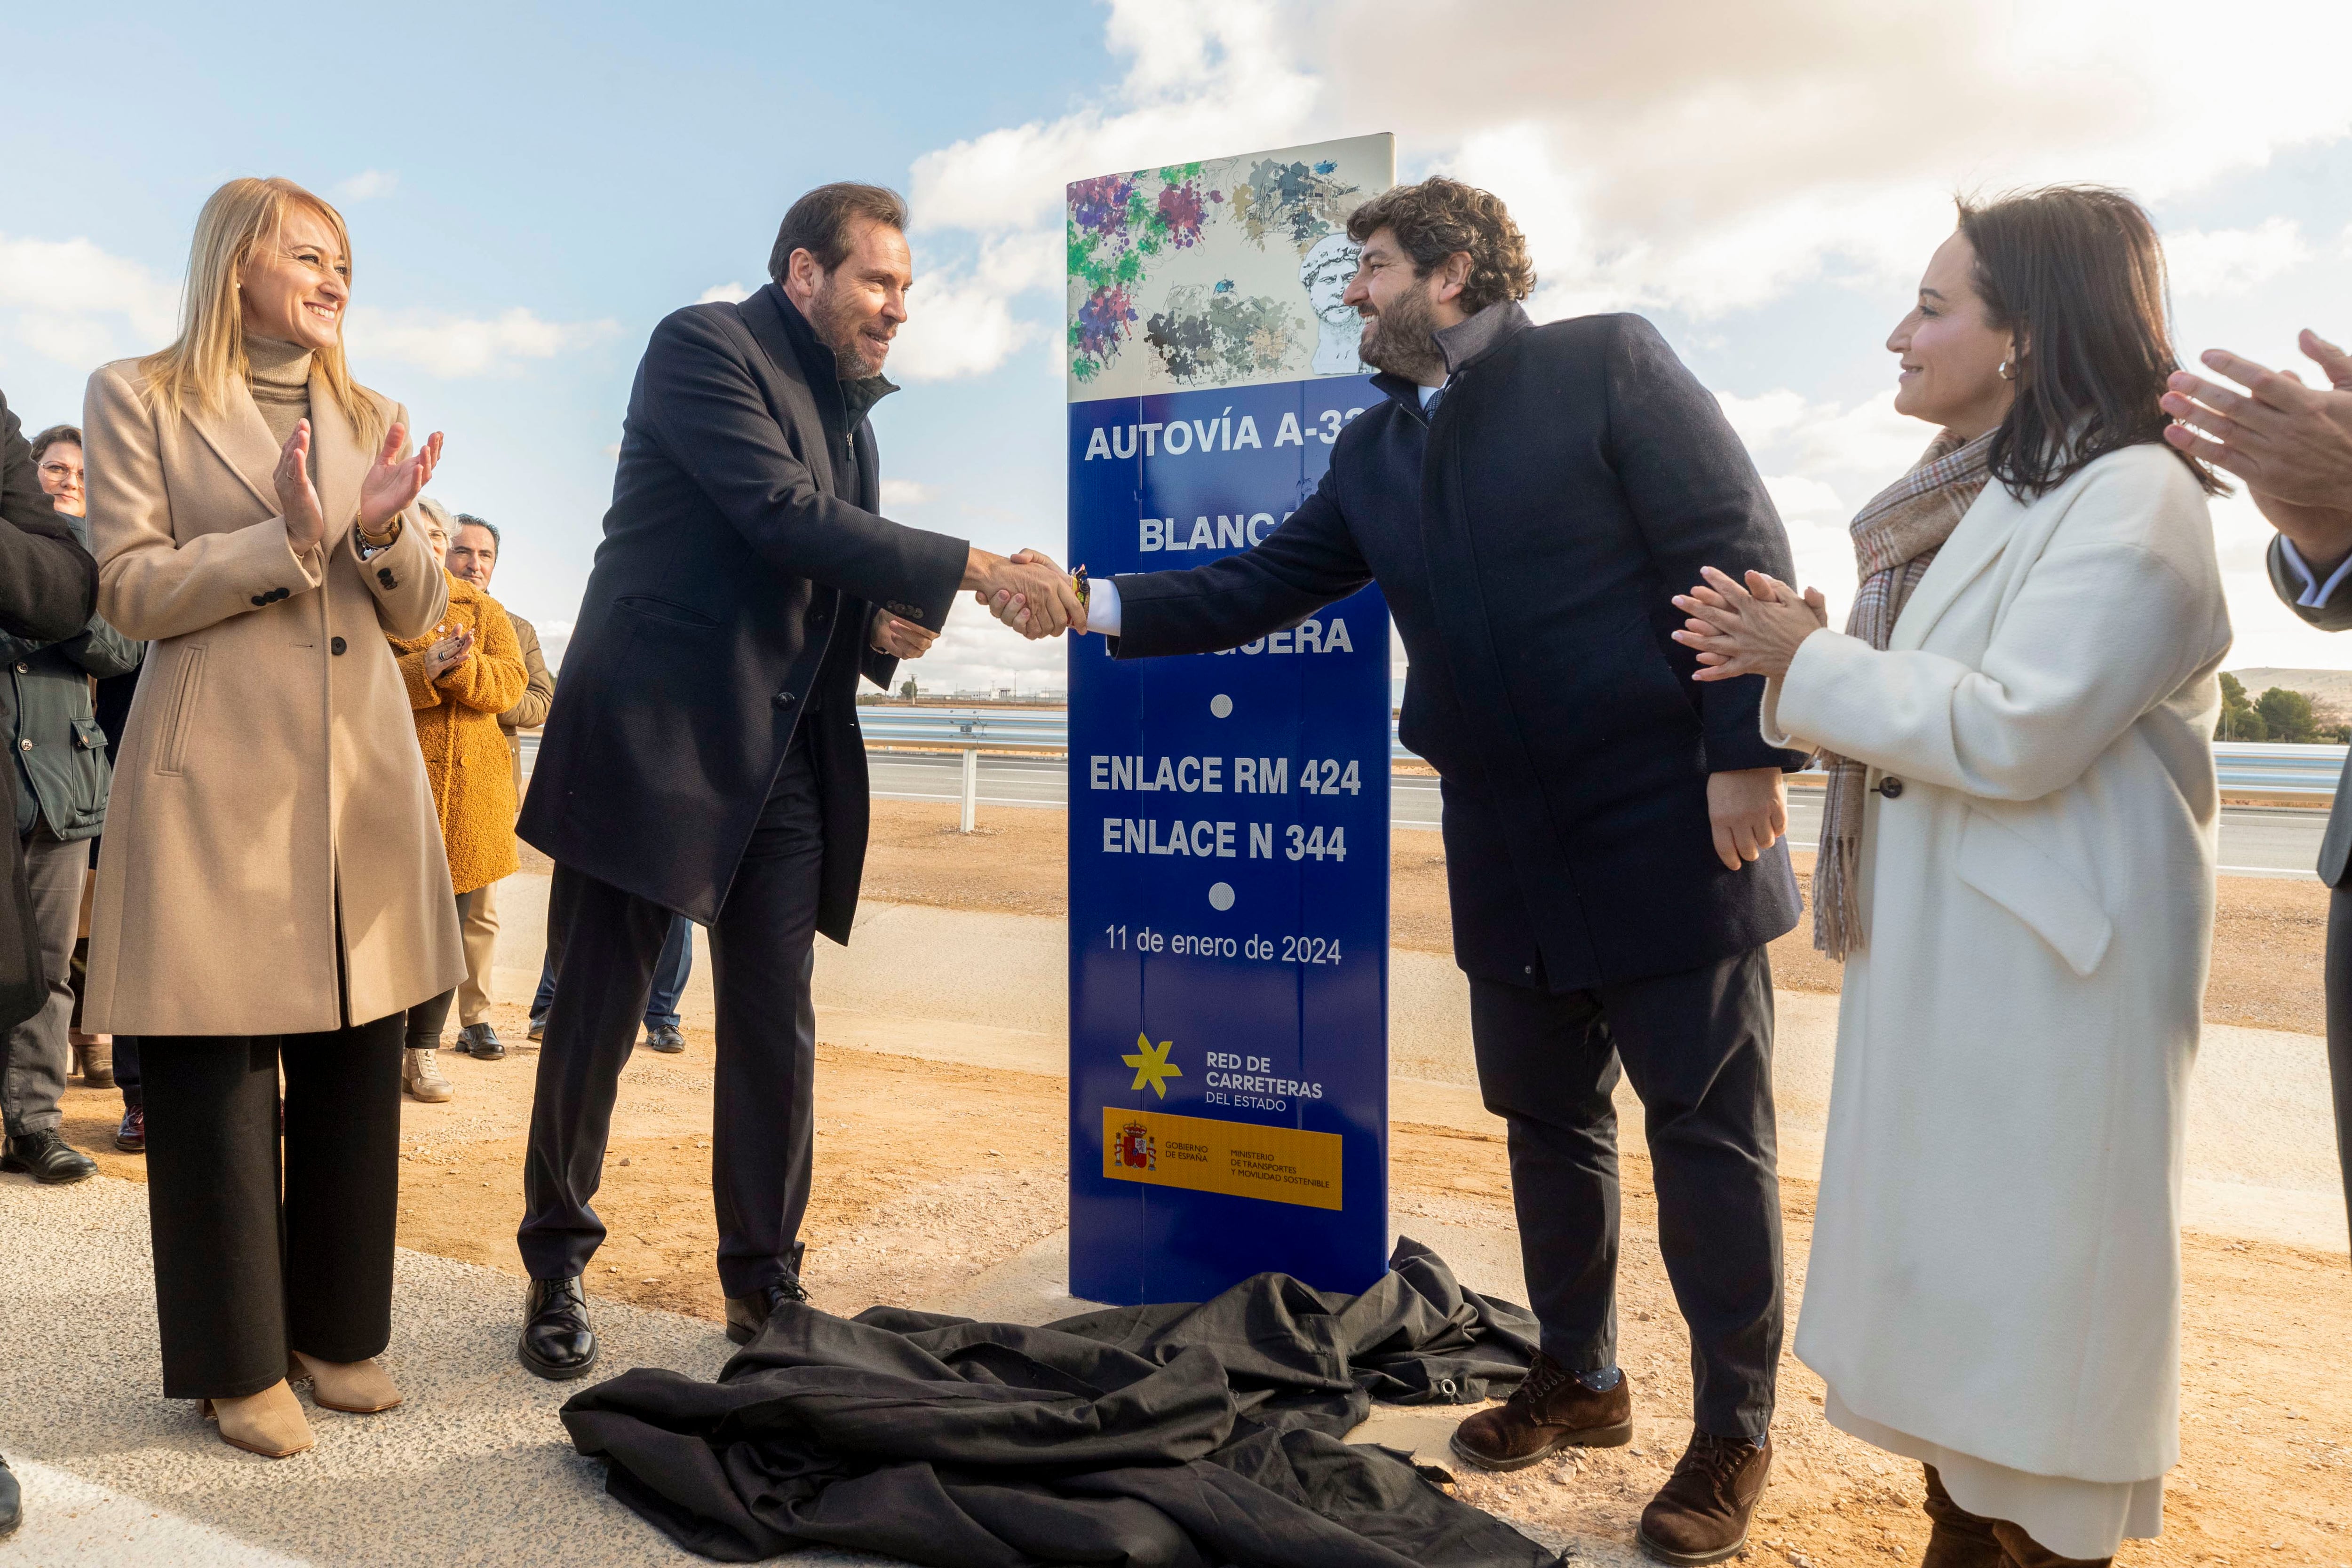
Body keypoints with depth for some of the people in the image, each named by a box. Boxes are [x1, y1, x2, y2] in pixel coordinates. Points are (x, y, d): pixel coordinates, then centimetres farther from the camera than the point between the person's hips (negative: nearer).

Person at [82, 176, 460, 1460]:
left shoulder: (365, 419, 17)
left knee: (356, 1070, 7)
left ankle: (334, 1329, 22)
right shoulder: (137, 399, 5)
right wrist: (286, 539, -14)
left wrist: (383, 534, -8)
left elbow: (420, 613, 12)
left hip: (363, 775, 5)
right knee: (220, 1075, 0)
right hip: (218, 776, -4)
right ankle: (238, 1362, 15)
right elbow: (128, 592, -3)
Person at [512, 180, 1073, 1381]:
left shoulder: (849, 410, 17)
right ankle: (558, 1271, 23)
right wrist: (979, 570, -23)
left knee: (777, 1033, 6)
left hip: (784, 757, 6)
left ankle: (764, 1284, 19)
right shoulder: (703, 347, -5)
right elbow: (784, 517, -21)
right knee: (596, 1021, 5)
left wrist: (884, 629, 0)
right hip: (655, 737, -6)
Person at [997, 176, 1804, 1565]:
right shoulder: (1376, 448, 12)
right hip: (1512, 861, 6)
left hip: (1670, 837, -6)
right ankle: (1582, 1378, 36)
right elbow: (1259, 587, 10)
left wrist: (1750, 755, -16)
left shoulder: (1611, 365, -6)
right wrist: (1097, 606, 1)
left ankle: (1734, 1433, 21)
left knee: (1709, 1132, 4)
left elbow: (1740, 556, -11)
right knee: (1547, 1121, 16)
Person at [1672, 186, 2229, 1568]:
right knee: (1942, 1263, 16)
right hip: (1936, 950, 9)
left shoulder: (2132, 498, -13)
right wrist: (1800, 654, 0)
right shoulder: (1971, 497, 15)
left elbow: (2015, 731, -24)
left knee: (2037, 1273, 1)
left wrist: (1808, 664, -16)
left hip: (2051, 967, -9)